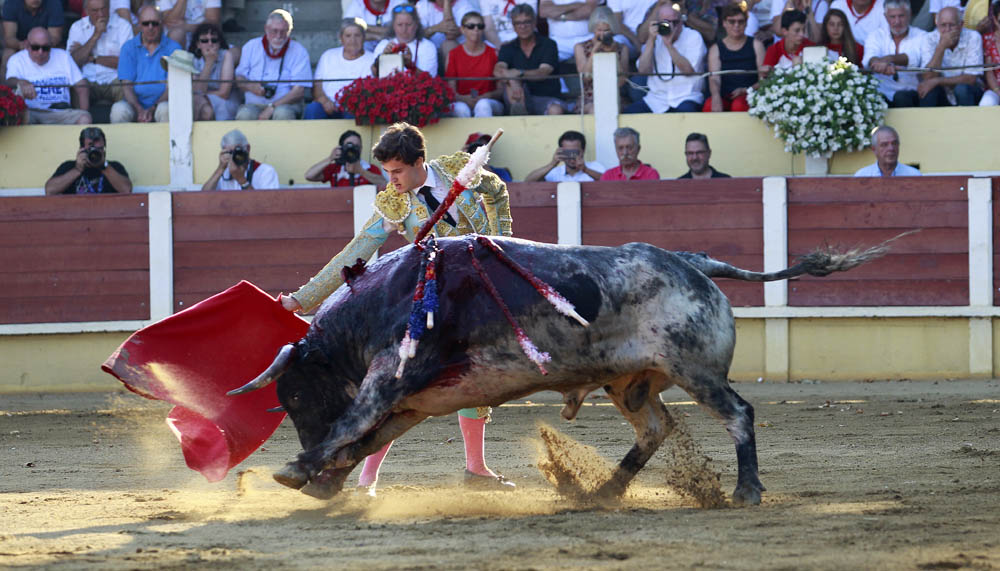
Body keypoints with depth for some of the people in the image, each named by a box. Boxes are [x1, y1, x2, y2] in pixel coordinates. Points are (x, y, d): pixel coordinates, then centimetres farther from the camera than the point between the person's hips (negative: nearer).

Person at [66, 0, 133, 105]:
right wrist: (96, 35, -7)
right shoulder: (77, 27, 11)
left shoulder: (123, 26, 4)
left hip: (114, 81, -1)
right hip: (88, 82, 1)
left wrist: (93, 58, -1)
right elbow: (74, 61, -4)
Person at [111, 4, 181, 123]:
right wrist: (139, 110, -17)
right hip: (135, 103, 1)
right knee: (119, 109, -32)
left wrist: (153, 109, -19)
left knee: (166, 110, -37)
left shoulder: (173, 48, 6)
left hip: (160, 102, -1)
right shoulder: (129, 48, 11)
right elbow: (126, 85, 3)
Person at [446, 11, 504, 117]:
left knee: (483, 105, -37)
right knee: (461, 109, -37)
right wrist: (464, 99, -19)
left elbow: (501, 89, 5)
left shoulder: (494, 54, 9)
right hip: (461, 102, 0)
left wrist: (488, 96, -17)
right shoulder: (453, 55, 9)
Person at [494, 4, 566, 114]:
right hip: (521, 97, 2)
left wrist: (519, 74, -33)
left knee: (555, 110, -36)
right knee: (511, 81, -30)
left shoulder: (548, 44, 2)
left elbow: (544, 72, -14)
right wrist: (512, 80, -36)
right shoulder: (508, 48, 9)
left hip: (546, 97, -2)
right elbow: (498, 70, -11)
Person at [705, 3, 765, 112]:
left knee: (739, 104, -38)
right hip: (725, 98, 1)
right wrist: (716, 96, -24)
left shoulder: (755, 45, 11)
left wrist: (746, 91, -16)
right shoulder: (716, 49, 14)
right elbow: (714, 79, -1)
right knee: (709, 105, -34)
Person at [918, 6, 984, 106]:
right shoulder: (930, 39, -10)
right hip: (942, 96, 1)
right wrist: (941, 47, -29)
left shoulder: (973, 37, -14)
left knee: (962, 88, -32)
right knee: (927, 85, -28)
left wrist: (936, 81, -25)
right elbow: (927, 78, -21)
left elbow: (971, 79, -18)